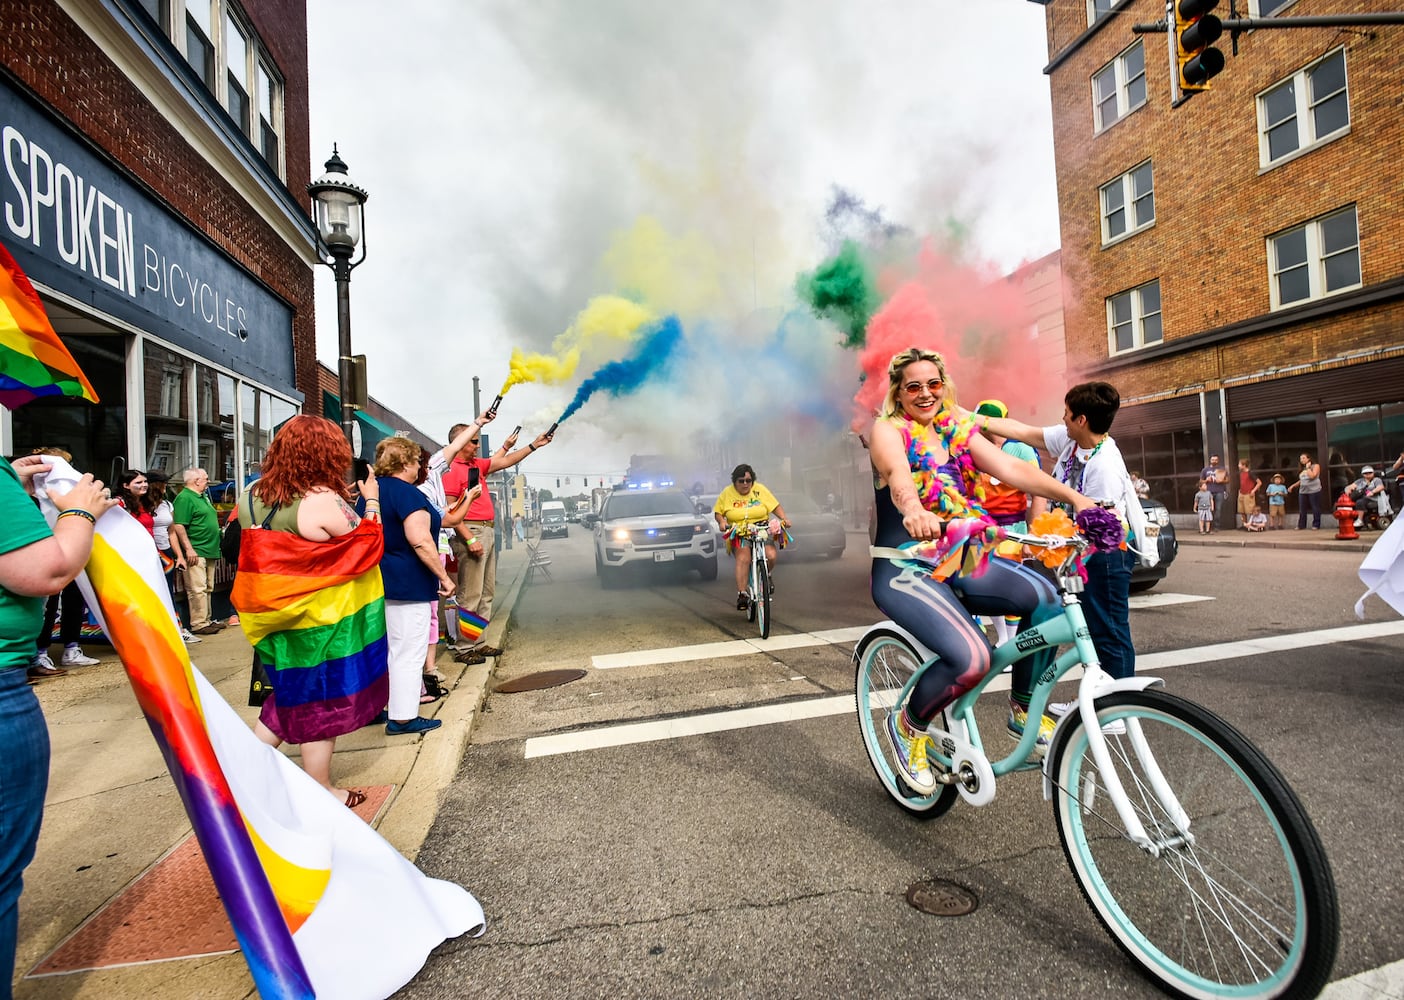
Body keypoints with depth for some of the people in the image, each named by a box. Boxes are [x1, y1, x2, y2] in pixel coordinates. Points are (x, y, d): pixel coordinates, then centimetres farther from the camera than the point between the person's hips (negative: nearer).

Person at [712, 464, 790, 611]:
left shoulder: (760, 490, 3)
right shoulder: (727, 493, 2)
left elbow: (776, 506, 5)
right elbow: (718, 512, 9)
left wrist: (784, 518, -11)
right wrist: (721, 522, -11)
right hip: (739, 534, -1)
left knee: (771, 555, -24)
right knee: (743, 558, -29)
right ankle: (741, 594, -25)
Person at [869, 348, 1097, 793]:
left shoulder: (958, 431, 13)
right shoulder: (888, 430, -2)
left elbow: (1011, 468, -2)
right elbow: (898, 476, -25)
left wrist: (1074, 497, -17)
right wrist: (915, 511, -47)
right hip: (905, 569, -5)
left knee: (1045, 595, -22)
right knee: (971, 658, -27)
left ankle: (1023, 709, 3)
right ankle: (907, 724, 4)